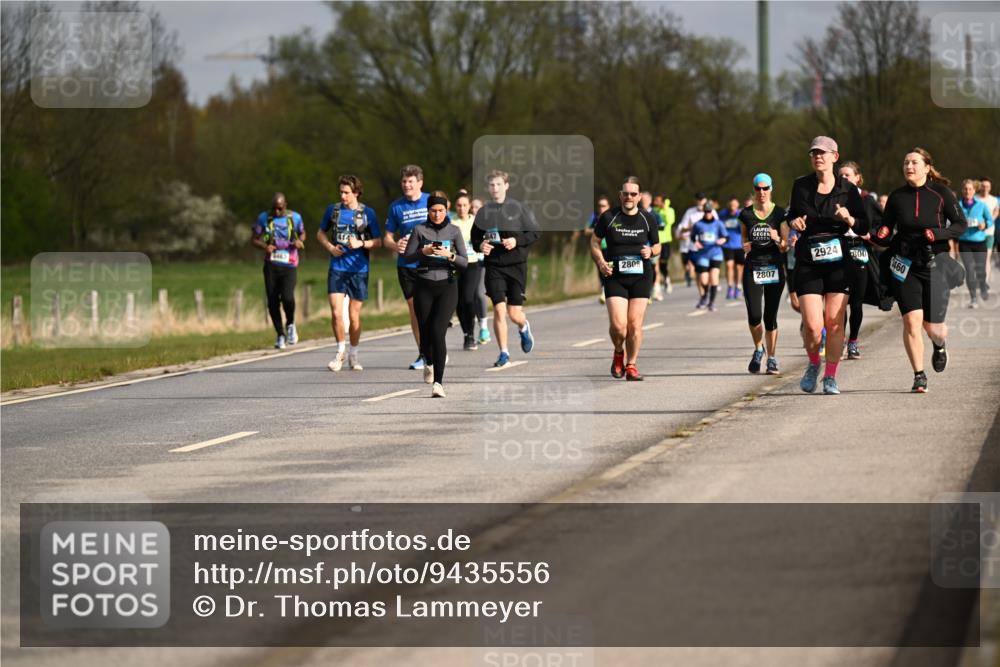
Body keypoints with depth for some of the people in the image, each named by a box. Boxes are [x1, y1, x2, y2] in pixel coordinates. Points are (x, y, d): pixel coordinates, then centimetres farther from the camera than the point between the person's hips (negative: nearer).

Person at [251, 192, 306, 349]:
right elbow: (254, 239, 9)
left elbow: (302, 233, 20)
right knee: (272, 302, -1)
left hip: (289, 265, -1)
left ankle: (290, 324, 9)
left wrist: (300, 241, -4)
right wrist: (264, 246, -12)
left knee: (287, 297, -20)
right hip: (271, 265, 2)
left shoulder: (295, 217, 3)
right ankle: (280, 335, 15)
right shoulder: (264, 218, 3)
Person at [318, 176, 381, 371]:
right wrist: (330, 247, -1)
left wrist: (361, 243, -15)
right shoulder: (333, 210, 6)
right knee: (336, 313, -10)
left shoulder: (368, 213, 1)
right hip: (337, 268, 1)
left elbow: (378, 242, 4)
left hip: (359, 269, -1)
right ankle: (340, 352, 8)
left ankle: (354, 355, 21)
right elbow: (321, 233, 19)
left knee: (354, 316, 4)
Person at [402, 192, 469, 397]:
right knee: (425, 332, 5)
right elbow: (407, 257, 1)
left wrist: (449, 255, -19)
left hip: (447, 287, -1)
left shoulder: (454, 231, 3)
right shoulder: (419, 230, 2)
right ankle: (429, 362, 40)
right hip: (424, 286, 1)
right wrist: (423, 252, -17)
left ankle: (438, 382, -18)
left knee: (438, 332, -16)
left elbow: (464, 262, 0)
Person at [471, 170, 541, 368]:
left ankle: (524, 327, 36)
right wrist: (480, 246, -8)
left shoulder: (518, 209, -2)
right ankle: (503, 353, 4)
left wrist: (517, 241, -14)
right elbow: (475, 238, 14)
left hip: (516, 264, -1)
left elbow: (536, 233, 0)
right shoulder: (483, 212, 5)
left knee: (514, 313, -1)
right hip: (494, 266, 1)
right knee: (498, 309, -9)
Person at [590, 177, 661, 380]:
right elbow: (594, 242, 10)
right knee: (618, 324, -11)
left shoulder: (648, 219, 6)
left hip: (641, 277, 1)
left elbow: (657, 246, 16)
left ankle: (631, 364, 14)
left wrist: (651, 252, -7)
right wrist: (600, 262, -8)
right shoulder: (608, 217, 0)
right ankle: (618, 353, 20)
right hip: (615, 277, -1)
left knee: (635, 324, -2)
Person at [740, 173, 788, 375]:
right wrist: (745, 247, -4)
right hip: (752, 268, 1)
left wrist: (778, 239, -19)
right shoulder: (746, 214, 6)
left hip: (774, 268, -1)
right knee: (754, 315, -11)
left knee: (770, 317, 0)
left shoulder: (780, 214, 0)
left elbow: (785, 247, 2)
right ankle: (758, 349, 16)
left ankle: (772, 358, 12)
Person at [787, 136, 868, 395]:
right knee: (812, 325, -9)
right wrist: (794, 222, -4)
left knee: (834, 322, -3)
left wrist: (849, 218, -16)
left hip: (837, 260, 0)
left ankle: (831, 377, 10)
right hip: (807, 261, 0)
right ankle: (813, 364, 19)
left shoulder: (847, 189, 1)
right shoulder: (801, 186, 4)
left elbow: (863, 228, 4)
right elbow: (792, 216, 18)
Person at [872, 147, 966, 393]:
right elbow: (885, 236, 11)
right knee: (911, 321, -13)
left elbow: (961, 225, 0)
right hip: (905, 265, 1)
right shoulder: (897, 197, 5)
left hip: (934, 264, -1)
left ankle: (940, 346, 40)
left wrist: (938, 234, -17)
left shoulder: (940, 193, -1)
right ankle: (919, 376, -4)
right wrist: (879, 237, -12)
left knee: (933, 327, 2)